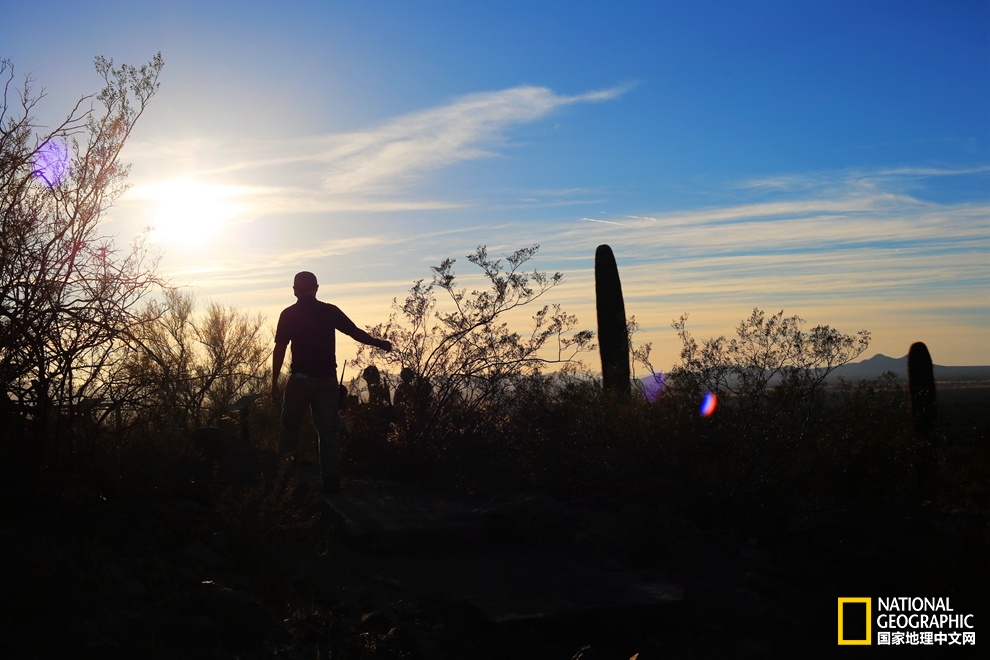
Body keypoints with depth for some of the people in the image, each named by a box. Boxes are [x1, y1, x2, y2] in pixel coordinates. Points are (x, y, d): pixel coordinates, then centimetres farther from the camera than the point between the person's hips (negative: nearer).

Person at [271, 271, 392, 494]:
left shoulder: (289, 314, -2)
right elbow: (355, 332, 7)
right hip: (327, 378, 2)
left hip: (301, 378, -2)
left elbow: (280, 349, -4)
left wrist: (274, 382, 1)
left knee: (290, 425, 14)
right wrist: (379, 343, 22)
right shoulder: (330, 311, 3)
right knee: (328, 429, 5)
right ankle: (331, 479, 2)